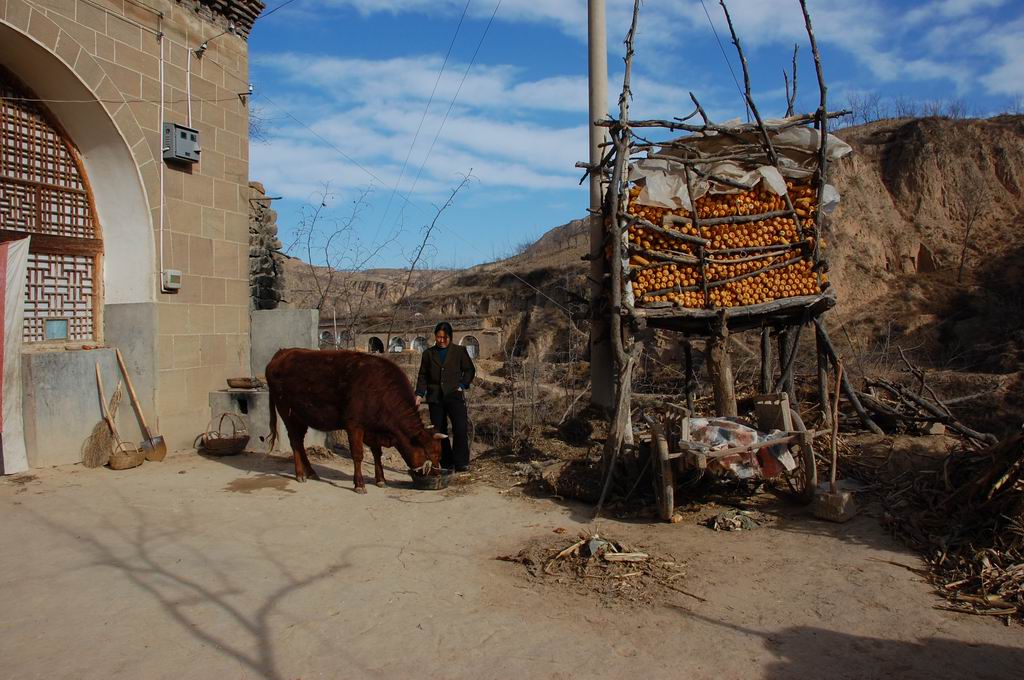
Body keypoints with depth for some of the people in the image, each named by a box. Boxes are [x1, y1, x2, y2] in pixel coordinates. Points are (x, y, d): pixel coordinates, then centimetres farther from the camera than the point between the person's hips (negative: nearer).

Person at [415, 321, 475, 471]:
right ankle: (446, 463, 13)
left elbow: (470, 370, 12)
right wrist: (419, 394, 4)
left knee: (460, 428, -16)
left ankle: (461, 462, -9)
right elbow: (422, 376, 15)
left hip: (454, 395, -2)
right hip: (435, 397, 3)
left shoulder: (460, 351, 6)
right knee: (439, 431, 4)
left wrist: (463, 385, -2)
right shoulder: (428, 353, 12)